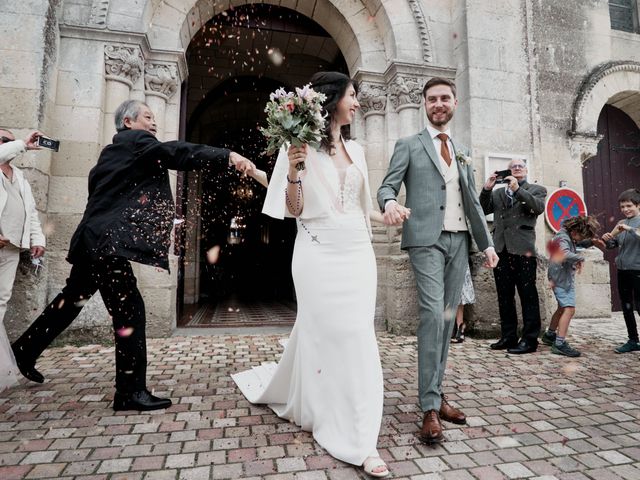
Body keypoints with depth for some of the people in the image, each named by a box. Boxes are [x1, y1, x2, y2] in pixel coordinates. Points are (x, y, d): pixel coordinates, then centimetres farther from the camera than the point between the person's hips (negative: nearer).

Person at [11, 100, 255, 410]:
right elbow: (178, 153, -21)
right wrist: (227, 156, -30)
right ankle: (131, 391, -1)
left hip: (94, 241, 11)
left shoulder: (113, 151, 23)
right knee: (130, 311, -9)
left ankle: (24, 351, 43)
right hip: (107, 243, -11)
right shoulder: (134, 141, -5)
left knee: (71, 299, 25)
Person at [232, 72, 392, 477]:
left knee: (357, 336, 6)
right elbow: (294, 210, -5)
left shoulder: (356, 149, 15)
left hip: (357, 252, 6)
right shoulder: (303, 145, -2)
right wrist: (293, 172, -18)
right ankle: (357, 437, 17)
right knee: (326, 335, -1)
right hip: (320, 253, -5)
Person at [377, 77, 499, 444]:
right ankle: (430, 407, -5)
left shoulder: (463, 153, 21)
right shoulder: (409, 146, 7)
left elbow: (473, 202, 20)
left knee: (448, 319, 8)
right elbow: (387, 185, -3)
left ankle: (437, 394, 20)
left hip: (459, 241, 6)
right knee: (433, 315, -15)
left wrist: (487, 242, 13)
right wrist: (390, 202, -27)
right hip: (427, 240, -5)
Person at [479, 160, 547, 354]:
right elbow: (483, 210, 9)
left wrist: (517, 189, -12)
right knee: (504, 296, 8)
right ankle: (508, 336, 17)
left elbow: (538, 207, -8)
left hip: (523, 249, -4)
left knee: (528, 295, -2)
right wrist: (486, 189, -3)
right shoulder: (498, 192, 20)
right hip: (501, 249, 4)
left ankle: (530, 339, 6)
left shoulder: (536, 189, 11)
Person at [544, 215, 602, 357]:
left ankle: (549, 334, 35)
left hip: (566, 277, 11)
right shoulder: (562, 238, -20)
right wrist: (580, 258, -24)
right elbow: (566, 255, -39)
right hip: (561, 278, -11)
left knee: (562, 308, 21)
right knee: (569, 309, -17)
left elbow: (580, 243, 27)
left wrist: (592, 241, 9)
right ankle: (560, 344, -20)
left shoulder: (570, 236, 8)